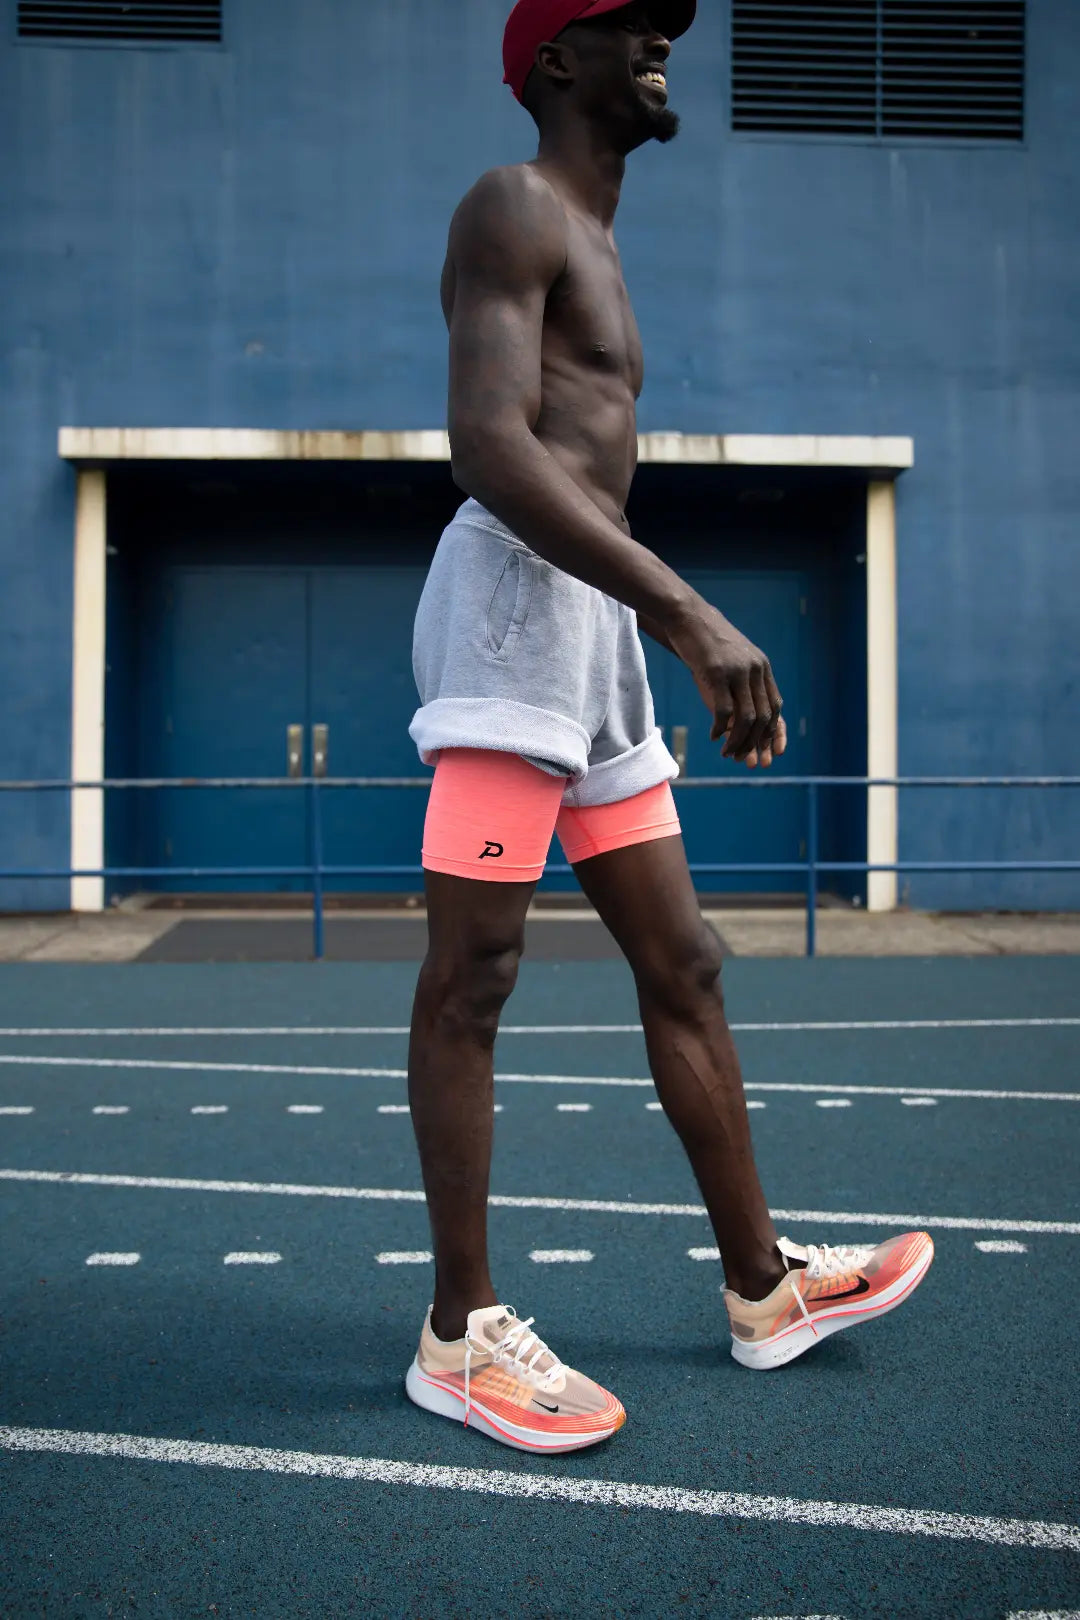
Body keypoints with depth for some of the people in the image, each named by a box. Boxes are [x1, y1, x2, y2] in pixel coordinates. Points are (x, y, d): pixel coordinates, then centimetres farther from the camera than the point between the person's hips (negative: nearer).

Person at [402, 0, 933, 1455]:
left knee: (680, 965, 10)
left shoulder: (594, 245, 27)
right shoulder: (513, 207, -3)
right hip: (512, 595, -10)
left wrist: (690, 651, 23)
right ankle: (460, 1337, 0)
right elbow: (490, 445, -19)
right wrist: (693, 616, -26)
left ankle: (762, 1287, 20)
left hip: (598, 622, 10)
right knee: (471, 978, -7)